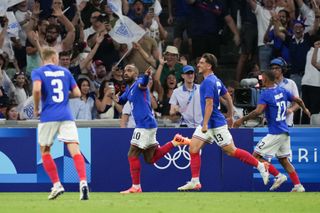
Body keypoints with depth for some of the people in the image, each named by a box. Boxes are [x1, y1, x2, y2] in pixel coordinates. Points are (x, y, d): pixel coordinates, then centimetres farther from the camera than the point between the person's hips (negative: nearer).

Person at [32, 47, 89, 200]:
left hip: (48, 117, -2)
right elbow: (77, 93, 12)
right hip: (66, 117, 2)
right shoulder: (65, 72, 13)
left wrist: (36, 109, -3)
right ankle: (83, 182, -28)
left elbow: (37, 89, -17)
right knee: (74, 149, -8)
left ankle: (57, 185, 8)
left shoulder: (38, 72, 3)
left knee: (45, 151, 17)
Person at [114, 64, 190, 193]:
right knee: (151, 159, 12)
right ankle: (175, 142, 15)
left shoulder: (138, 83, -10)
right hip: (142, 125, 10)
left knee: (133, 155, -6)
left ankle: (136, 187, -2)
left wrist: (146, 76, -59)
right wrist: (117, 99, 6)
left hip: (146, 125, -10)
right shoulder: (129, 88, 18)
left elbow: (142, 84, -34)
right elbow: (122, 100, 32)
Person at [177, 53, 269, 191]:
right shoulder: (216, 80, 11)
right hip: (208, 124, 10)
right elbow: (228, 98, 18)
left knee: (231, 151, -2)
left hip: (216, 124, -10)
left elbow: (209, 104, -24)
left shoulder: (208, 82, -18)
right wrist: (230, 116, 26)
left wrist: (205, 124, -26)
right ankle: (195, 182, 0)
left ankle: (260, 166, 8)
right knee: (193, 149, 1)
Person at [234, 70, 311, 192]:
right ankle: (298, 186, 10)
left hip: (275, 133, -8)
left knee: (256, 156, -3)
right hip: (285, 132, 8)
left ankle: (278, 176, -8)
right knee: (283, 159, 16)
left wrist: (242, 120, -19)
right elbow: (298, 100, 19)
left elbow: (258, 111, -25)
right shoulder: (282, 91, 9)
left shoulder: (265, 94, -12)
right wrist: (305, 109, 39)